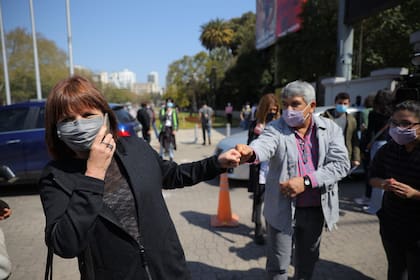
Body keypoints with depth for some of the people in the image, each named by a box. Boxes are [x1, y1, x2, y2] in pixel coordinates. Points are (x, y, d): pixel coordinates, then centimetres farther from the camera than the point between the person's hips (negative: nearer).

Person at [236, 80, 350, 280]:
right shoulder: (276, 128, -10)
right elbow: (264, 145, -31)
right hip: (283, 209, -2)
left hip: (316, 209, 3)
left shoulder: (330, 128, -3)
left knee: (308, 261, 23)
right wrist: (251, 152, -56)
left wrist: (306, 181, -23)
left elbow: (341, 164, -11)